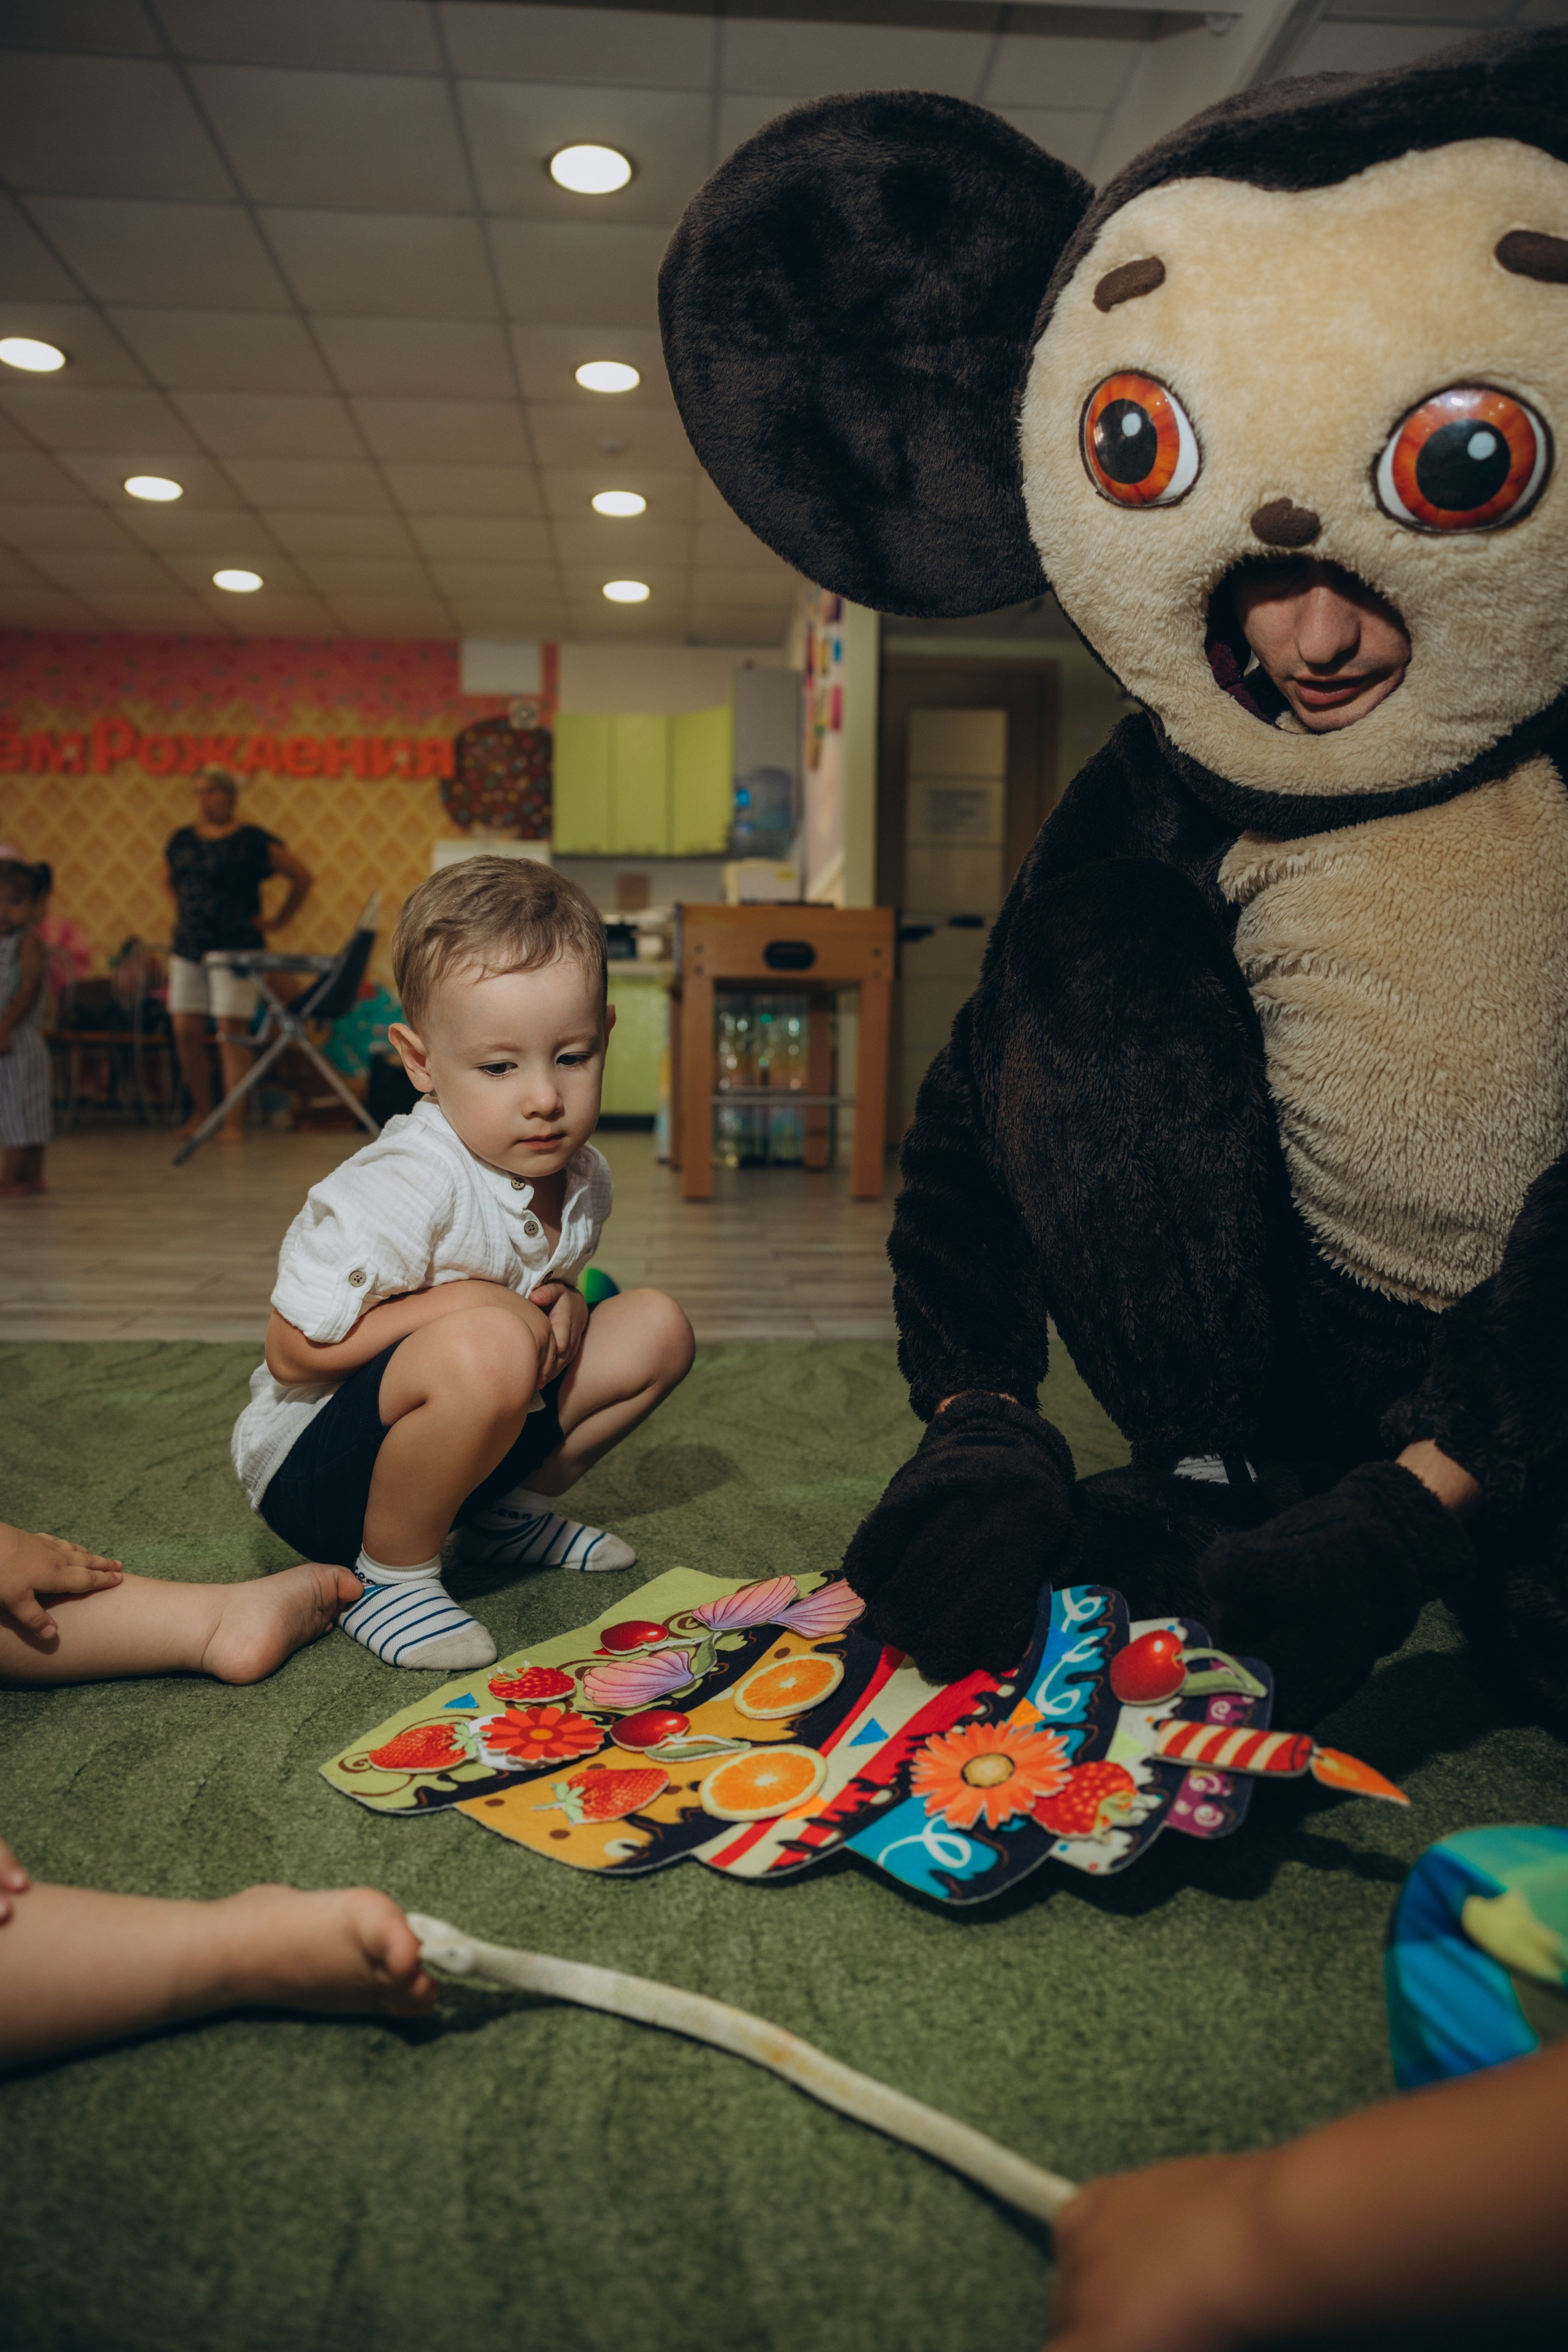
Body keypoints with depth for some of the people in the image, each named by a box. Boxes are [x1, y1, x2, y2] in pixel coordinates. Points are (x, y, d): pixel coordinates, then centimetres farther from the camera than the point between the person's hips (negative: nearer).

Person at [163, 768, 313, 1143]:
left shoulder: (253, 841, -2)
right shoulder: (181, 841, 11)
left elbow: (303, 877, 3)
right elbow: (169, 881, 31)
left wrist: (279, 921, 3)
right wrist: (185, 912, 18)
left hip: (235, 948, -5)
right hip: (188, 948, 5)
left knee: (231, 1033, -7)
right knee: (185, 1031, 3)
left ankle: (234, 1120, -2)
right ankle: (201, 1110, 18)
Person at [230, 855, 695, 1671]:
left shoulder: (581, 1176, -4)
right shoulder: (406, 1185, -29)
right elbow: (294, 1352, -26)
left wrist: (565, 1300, -9)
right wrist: (464, 1303, -27)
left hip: (439, 1432, 8)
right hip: (312, 1465, -8)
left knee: (656, 1328, 4)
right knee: (487, 1349, -38)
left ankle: (505, 1512, 16)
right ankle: (390, 1572, -13)